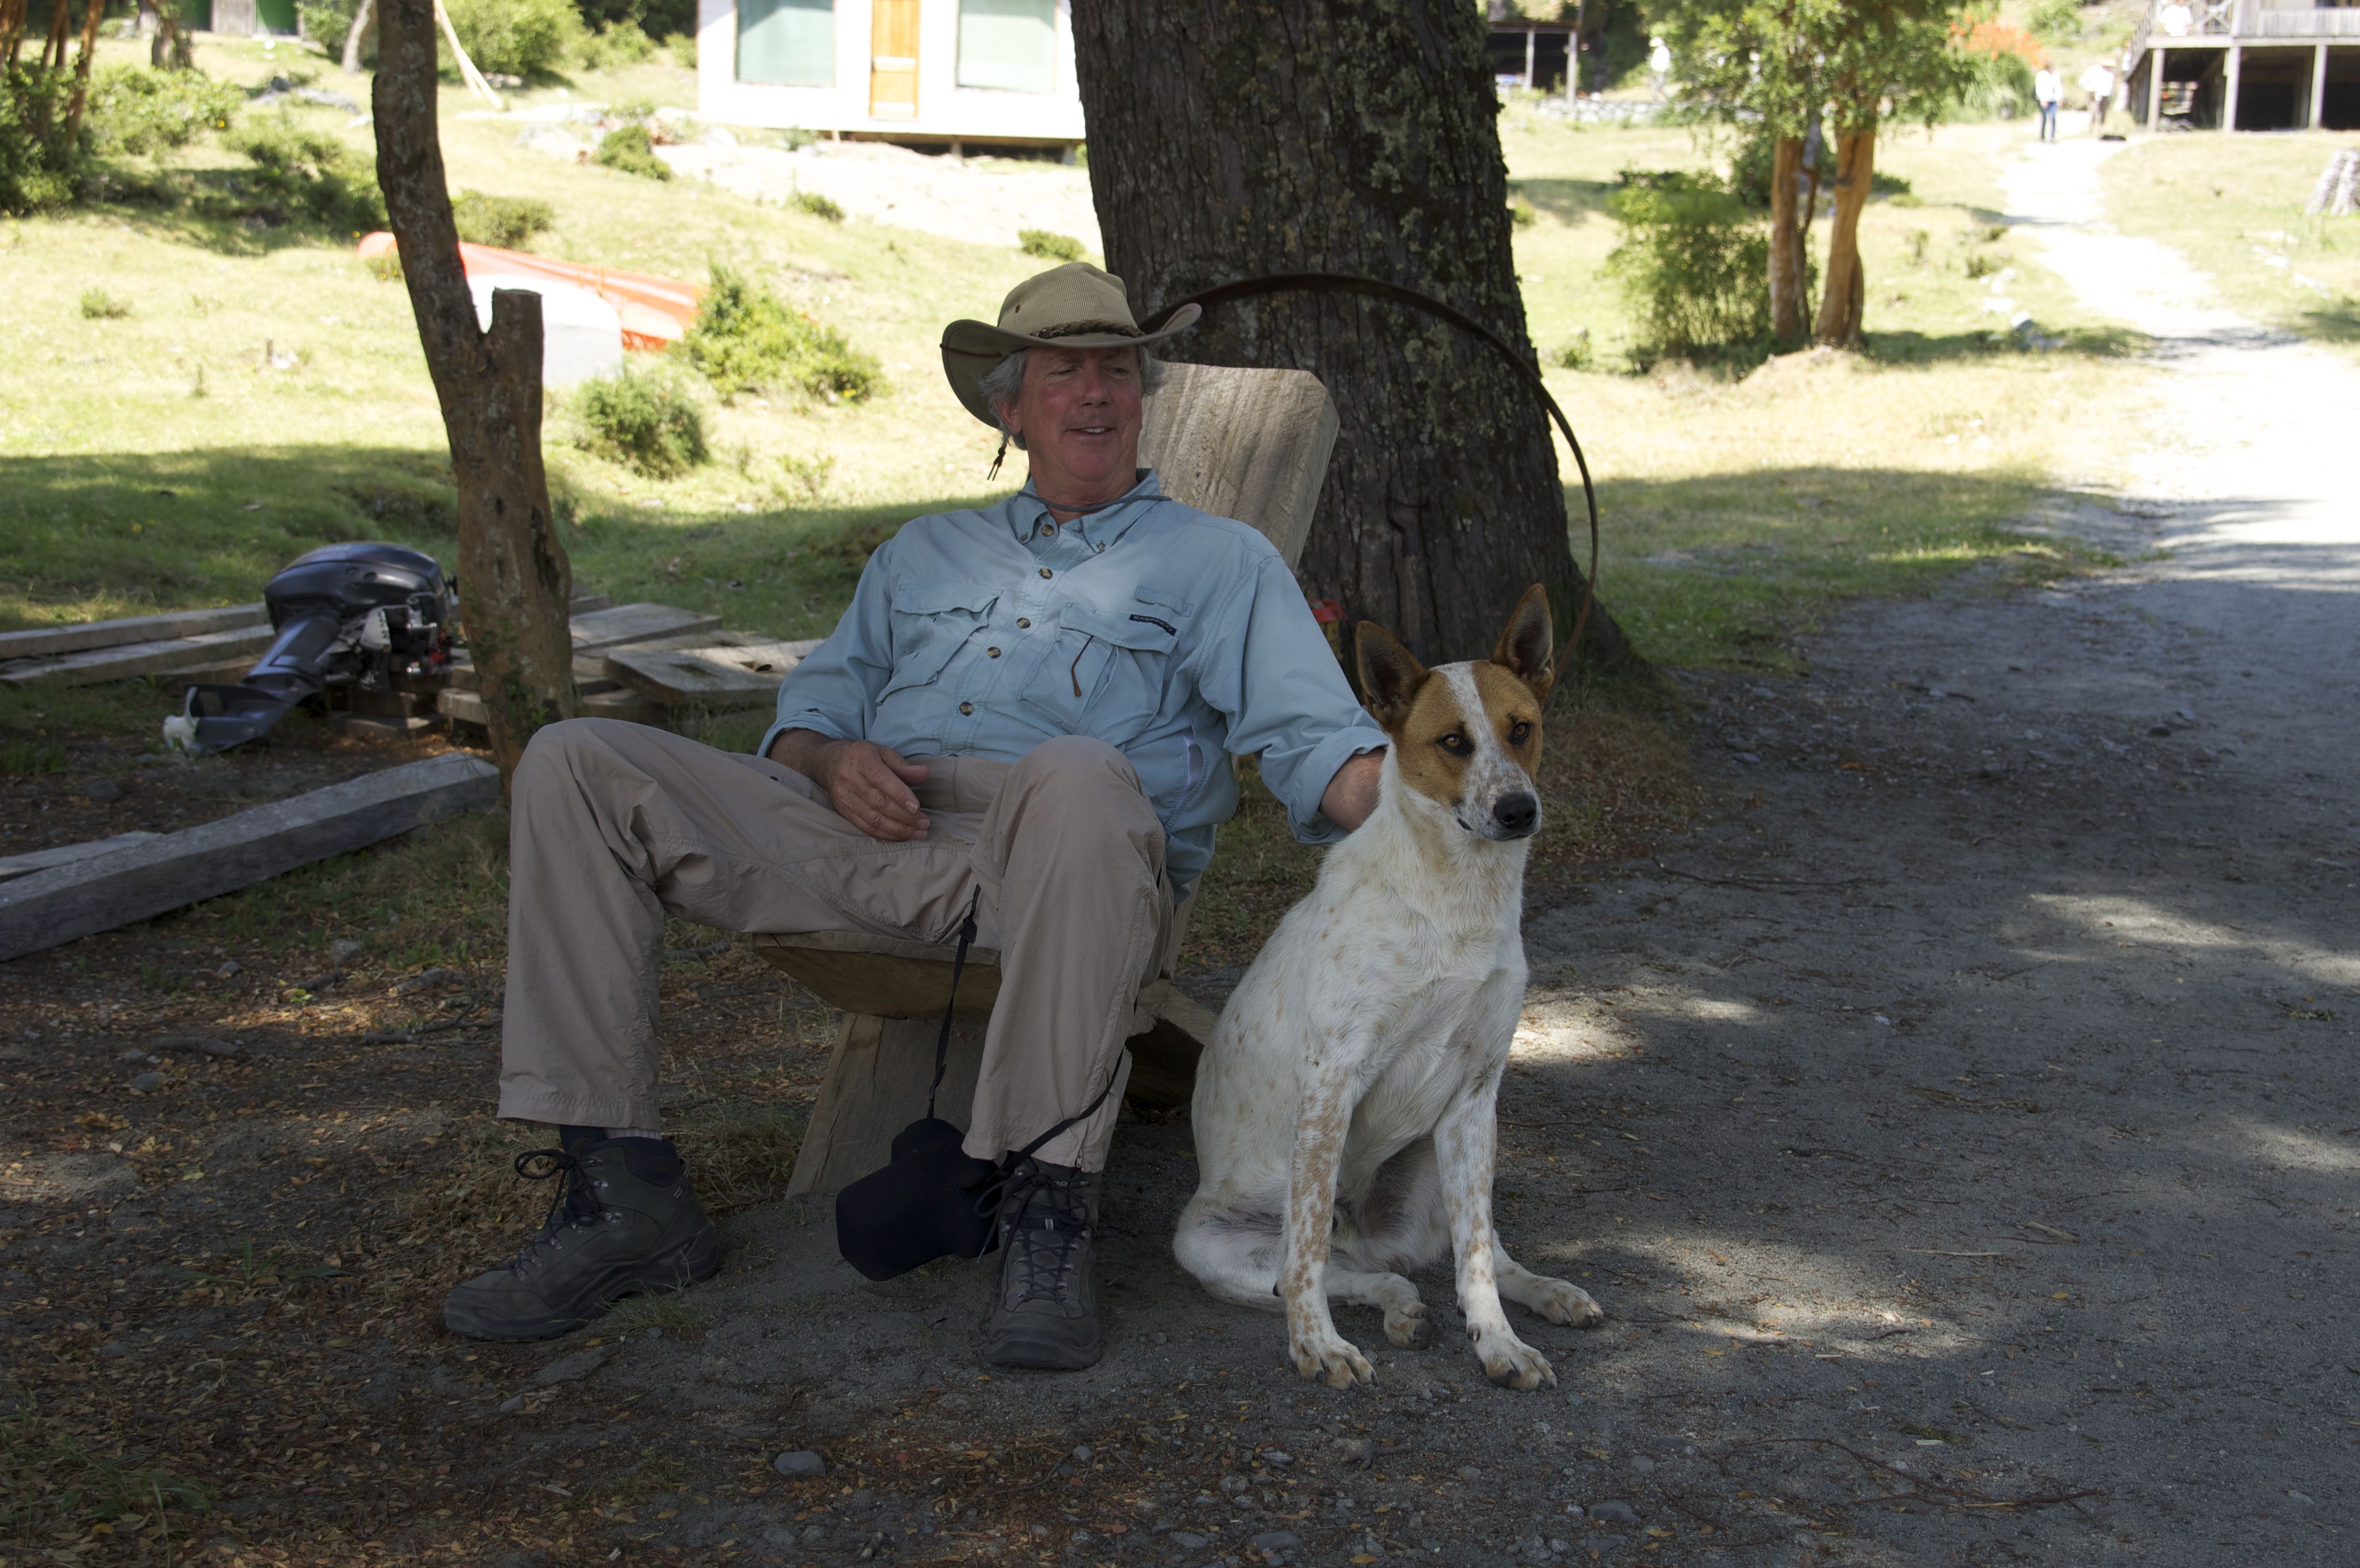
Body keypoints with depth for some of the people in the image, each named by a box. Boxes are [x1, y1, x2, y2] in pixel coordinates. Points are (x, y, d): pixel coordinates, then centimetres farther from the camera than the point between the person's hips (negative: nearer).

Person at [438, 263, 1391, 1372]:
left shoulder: (1220, 561, 22)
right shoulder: (924, 555, 34)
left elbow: (1315, 736, 7)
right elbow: (814, 700, 28)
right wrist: (832, 759, 2)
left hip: (1048, 865, -4)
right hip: (871, 834, 4)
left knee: (1077, 775, -42)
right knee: (575, 764, -12)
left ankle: (1048, 1208, -34)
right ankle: (619, 1188, -16)